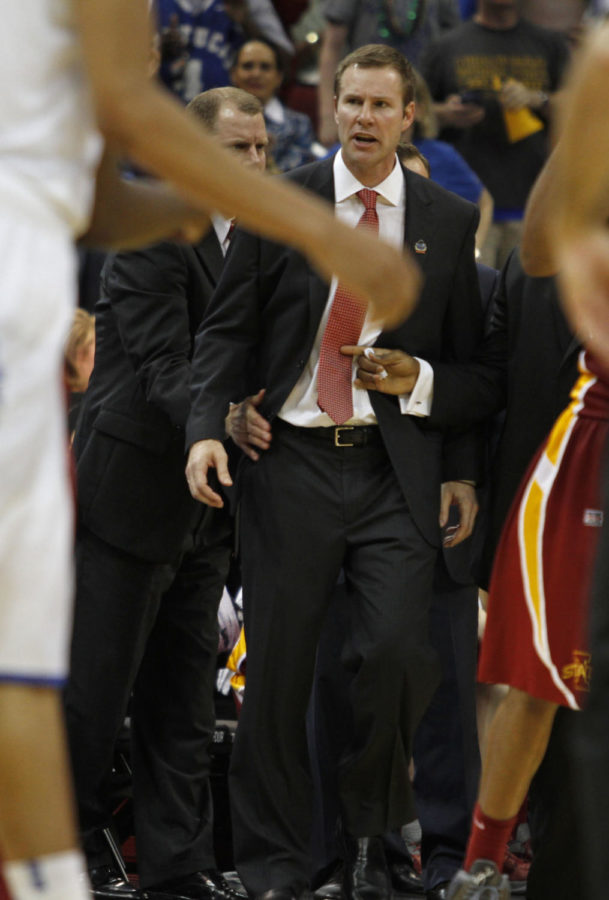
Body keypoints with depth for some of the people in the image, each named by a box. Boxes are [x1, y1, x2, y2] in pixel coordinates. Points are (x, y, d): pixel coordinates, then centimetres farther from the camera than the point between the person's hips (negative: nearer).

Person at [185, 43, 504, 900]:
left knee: (396, 651, -14)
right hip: (291, 458, 0)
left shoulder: (449, 221, 8)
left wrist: (462, 470, 0)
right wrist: (209, 427, -10)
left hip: (395, 469, 0)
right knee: (276, 666, 1)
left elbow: (473, 359, 11)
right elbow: (227, 329, 5)